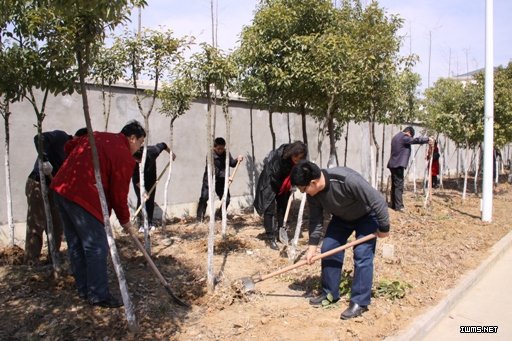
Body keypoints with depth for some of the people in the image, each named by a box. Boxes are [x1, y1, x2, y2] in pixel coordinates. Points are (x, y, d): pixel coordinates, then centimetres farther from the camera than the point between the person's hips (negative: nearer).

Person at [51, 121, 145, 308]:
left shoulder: (98, 136, 16)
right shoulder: (125, 157, -8)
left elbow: (69, 146, 25)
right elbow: (119, 193, -6)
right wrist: (125, 220, 7)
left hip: (62, 189, 10)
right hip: (83, 197, -9)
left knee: (75, 244, 17)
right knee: (97, 247, -1)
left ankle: (83, 289, 28)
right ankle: (98, 295, 6)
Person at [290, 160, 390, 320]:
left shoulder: (347, 179, -41)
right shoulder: (313, 194, -20)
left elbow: (378, 201, -33)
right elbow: (315, 219, -7)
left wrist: (384, 228, -22)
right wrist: (312, 245, -13)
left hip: (366, 216, -6)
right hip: (342, 217, 6)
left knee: (362, 255, -14)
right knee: (328, 249, 0)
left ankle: (360, 302, -3)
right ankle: (330, 293, 14)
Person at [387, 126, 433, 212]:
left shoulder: (396, 137, 20)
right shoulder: (404, 137, -11)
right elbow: (415, 140, -17)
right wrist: (428, 139, -7)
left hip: (393, 164, 10)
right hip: (398, 165, -10)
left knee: (394, 185, 12)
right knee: (399, 186, -8)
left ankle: (393, 204, 17)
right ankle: (398, 206, -8)